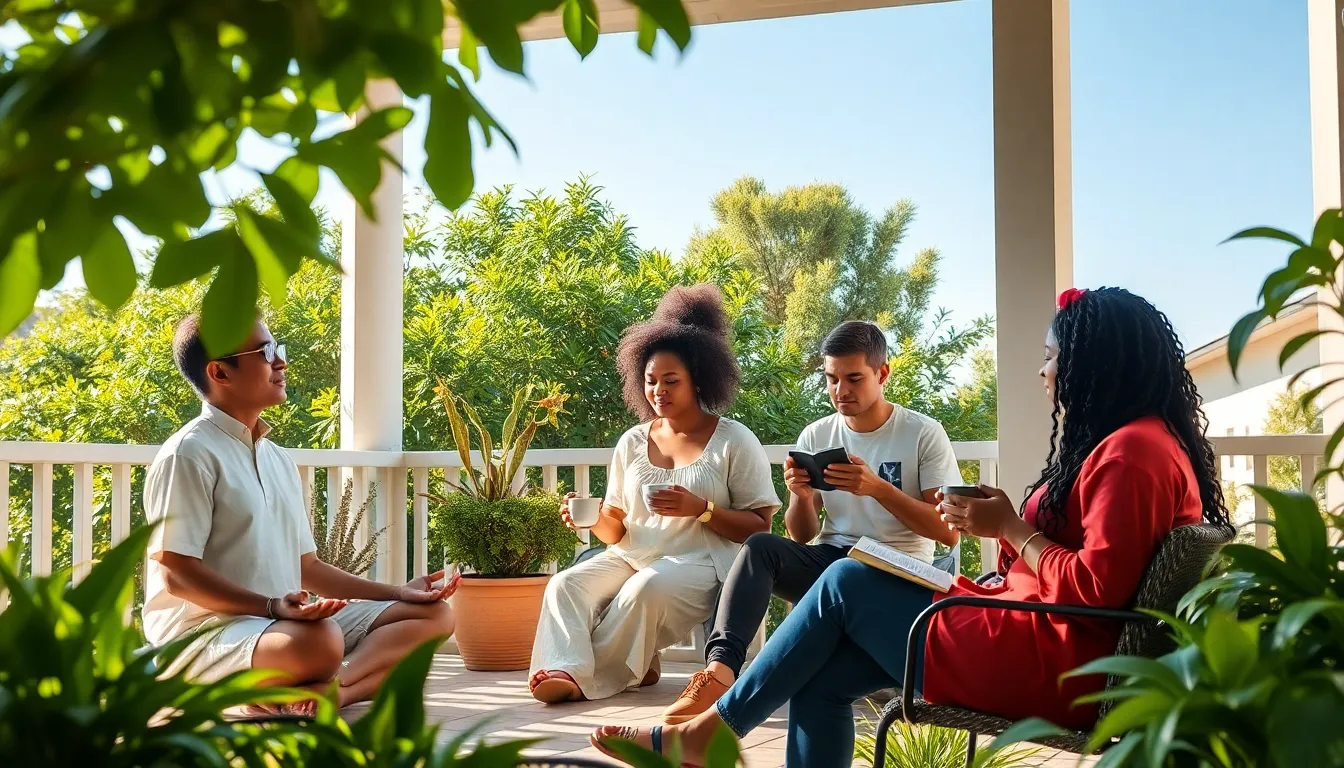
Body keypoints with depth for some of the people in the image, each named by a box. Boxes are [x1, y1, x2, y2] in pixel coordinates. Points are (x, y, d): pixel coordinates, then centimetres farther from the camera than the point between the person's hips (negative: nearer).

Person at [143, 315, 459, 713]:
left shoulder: (279, 460, 18)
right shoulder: (189, 454, -7)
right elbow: (176, 573, -15)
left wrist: (398, 592, 12)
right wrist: (272, 606, -26)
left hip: (285, 620, 10)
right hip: (205, 631, -9)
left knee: (434, 614, -3)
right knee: (319, 641, -42)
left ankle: (328, 688, -24)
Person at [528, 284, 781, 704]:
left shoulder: (734, 442, 0)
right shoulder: (632, 443, 14)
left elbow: (758, 528, -5)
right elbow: (617, 528, 13)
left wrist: (701, 509, -19)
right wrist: (594, 519, -11)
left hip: (699, 564, -5)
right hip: (632, 558, 5)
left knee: (646, 590, -36)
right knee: (567, 584, -23)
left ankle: (592, 676, -21)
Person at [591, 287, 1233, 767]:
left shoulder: (1133, 449, -15)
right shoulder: (1132, 441, 18)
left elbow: (1097, 589, -24)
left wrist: (1012, 529, -12)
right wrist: (1007, 525, 5)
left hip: (1052, 662, -10)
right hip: (1046, 639, 10)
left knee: (847, 585, -6)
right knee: (818, 677, 2)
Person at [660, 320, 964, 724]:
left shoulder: (924, 434, -2)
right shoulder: (815, 436, 9)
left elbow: (949, 532, -9)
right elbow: (802, 537, 10)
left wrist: (877, 487, -20)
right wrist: (801, 495, -13)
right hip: (829, 560, 4)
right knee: (760, 546, -26)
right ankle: (720, 668, -40)